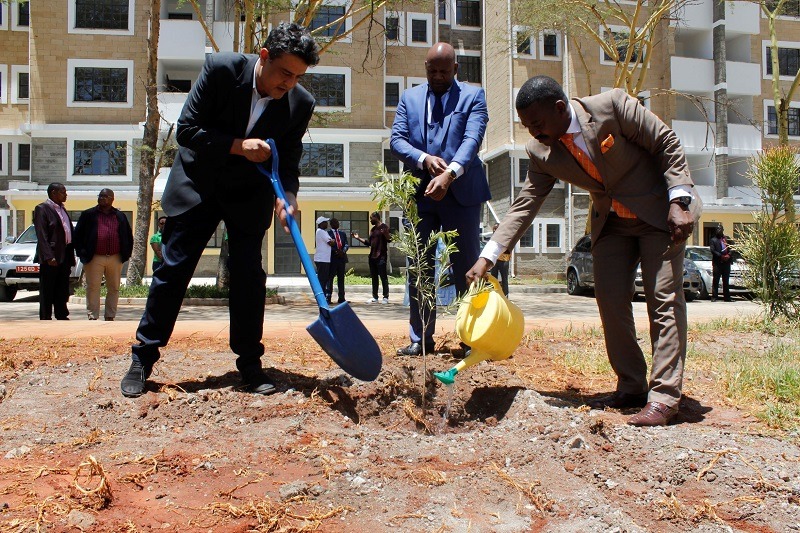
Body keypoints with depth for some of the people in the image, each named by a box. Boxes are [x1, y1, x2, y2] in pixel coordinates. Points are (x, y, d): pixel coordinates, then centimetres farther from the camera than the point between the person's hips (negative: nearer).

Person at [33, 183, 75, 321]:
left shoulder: (62, 209, 18)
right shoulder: (42, 209, -7)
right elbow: (41, 235, -14)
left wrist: (71, 255, 13)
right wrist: (48, 256, -22)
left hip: (65, 256, 8)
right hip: (51, 257, -8)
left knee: (62, 290, 13)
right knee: (47, 291, 0)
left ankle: (62, 316, 22)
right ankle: (46, 318, 6)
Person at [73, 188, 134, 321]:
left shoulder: (120, 216, 13)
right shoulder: (88, 215, 7)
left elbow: (129, 235, 16)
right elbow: (78, 234, 6)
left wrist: (126, 253, 7)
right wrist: (81, 252, -4)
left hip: (115, 258, 2)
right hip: (94, 258, -2)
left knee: (114, 289, 7)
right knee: (93, 288, -2)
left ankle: (110, 317, 16)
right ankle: (92, 317, 3)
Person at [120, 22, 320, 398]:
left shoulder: (301, 103, -13)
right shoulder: (221, 68, -19)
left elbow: (288, 161, -7)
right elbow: (186, 130, -16)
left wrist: (287, 196, -27)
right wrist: (238, 146, -27)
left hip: (250, 193, 2)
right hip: (198, 183, -1)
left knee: (249, 276, -3)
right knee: (172, 270, 1)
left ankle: (250, 363, 11)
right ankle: (142, 359, 13)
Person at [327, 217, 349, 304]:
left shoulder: (343, 233, 16)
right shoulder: (327, 233, -1)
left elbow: (347, 244, 7)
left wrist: (343, 251, -13)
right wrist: (336, 251, -20)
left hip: (342, 258, 5)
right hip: (332, 259, -5)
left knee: (341, 278, 8)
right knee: (330, 278, -3)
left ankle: (341, 298, 12)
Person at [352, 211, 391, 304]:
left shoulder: (384, 227, -5)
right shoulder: (373, 229, 19)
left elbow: (389, 240, -14)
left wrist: (385, 233, -34)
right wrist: (358, 238, 20)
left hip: (381, 256, -8)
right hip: (372, 256, 8)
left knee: (383, 277, -6)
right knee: (374, 277, 9)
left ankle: (386, 297, -3)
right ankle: (375, 297, 13)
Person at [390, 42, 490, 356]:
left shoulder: (473, 96, 3)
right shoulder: (409, 98, 13)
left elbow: (472, 139, -12)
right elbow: (397, 139, 3)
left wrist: (450, 174, -28)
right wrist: (424, 159, -17)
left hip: (460, 192, -3)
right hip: (420, 194, 3)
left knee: (467, 268, 2)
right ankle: (421, 338, 16)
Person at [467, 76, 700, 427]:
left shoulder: (612, 106, -23)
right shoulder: (541, 152, -10)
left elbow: (667, 144, -14)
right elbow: (524, 206, -9)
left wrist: (679, 201, -21)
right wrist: (487, 257, -18)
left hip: (660, 210, -5)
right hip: (611, 221, 5)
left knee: (664, 298, -10)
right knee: (609, 299, -1)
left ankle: (664, 397, -8)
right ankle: (631, 387, 11)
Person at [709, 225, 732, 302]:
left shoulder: (726, 239, 17)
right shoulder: (713, 240, 4)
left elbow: (730, 249, 13)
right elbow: (712, 250, -7)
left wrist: (728, 255, -7)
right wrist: (721, 256, -17)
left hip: (726, 262, 4)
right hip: (717, 263, -4)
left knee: (726, 281, 9)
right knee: (716, 280, -4)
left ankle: (727, 297, 13)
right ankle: (714, 297, -4)